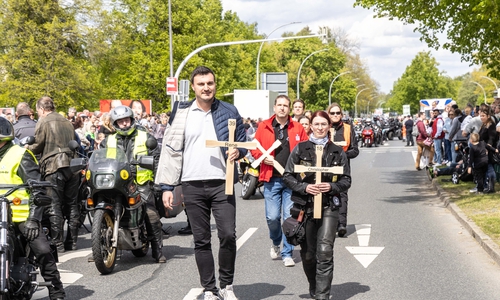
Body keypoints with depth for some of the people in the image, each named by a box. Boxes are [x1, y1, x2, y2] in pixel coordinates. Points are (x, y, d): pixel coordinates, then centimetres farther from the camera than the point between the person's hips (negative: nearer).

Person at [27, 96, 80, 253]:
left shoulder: (43, 122, -2)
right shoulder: (67, 122, 18)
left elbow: (38, 146, -2)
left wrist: (27, 148, 16)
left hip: (53, 167, -6)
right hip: (72, 166, 6)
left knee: (54, 206, -3)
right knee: (72, 205, 10)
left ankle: (57, 243, -4)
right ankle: (72, 241, 14)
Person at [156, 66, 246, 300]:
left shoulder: (229, 112, 5)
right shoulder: (181, 113, 4)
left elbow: (243, 142, 12)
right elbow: (170, 150, 4)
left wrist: (238, 151, -12)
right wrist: (167, 186, 0)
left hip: (222, 183, -1)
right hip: (192, 185, 1)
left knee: (228, 235, -8)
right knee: (201, 240, 6)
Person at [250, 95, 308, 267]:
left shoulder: (298, 128, 6)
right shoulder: (264, 127, 4)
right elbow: (254, 148, 9)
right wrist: (263, 157, -8)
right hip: (272, 179, 0)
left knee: (290, 217, -1)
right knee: (272, 217, -1)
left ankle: (287, 254, 10)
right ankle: (276, 243, 30)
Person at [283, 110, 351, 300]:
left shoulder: (337, 152, 5)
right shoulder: (300, 149, 3)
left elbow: (346, 180, 6)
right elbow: (287, 176, 3)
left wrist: (331, 187, -13)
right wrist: (304, 187, -13)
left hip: (329, 207, -1)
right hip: (305, 206, 1)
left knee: (325, 252, -13)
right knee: (307, 254, 10)